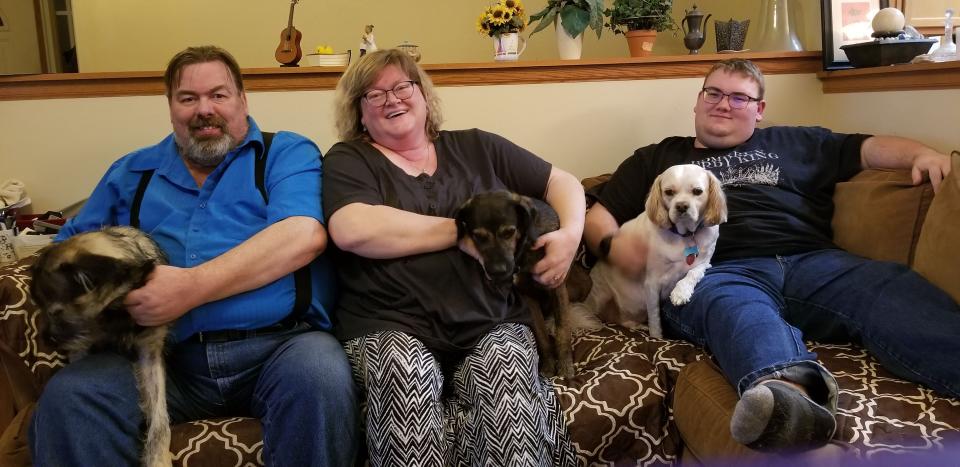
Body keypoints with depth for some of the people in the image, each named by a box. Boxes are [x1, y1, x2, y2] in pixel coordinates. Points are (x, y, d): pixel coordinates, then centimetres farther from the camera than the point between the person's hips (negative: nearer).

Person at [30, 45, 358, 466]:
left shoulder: (287, 153, 8)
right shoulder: (132, 172, 22)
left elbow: (302, 235, -10)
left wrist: (193, 288, -18)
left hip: (279, 343, -2)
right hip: (166, 355, 3)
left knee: (321, 378, -35)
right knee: (65, 398, -24)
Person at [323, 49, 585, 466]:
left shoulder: (476, 147, 19)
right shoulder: (347, 161, 9)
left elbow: (562, 182, 23)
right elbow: (352, 231, -11)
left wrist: (570, 234, -1)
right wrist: (463, 231, -7)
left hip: (492, 324, 2)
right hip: (392, 328, -1)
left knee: (506, 363, -31)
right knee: (405, 369, -34)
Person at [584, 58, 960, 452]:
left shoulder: (793, 143, 33)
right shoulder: (656, 159, 29)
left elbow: (869, 149, 27)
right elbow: (599, 215, 24)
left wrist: (921, 153, 5)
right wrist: (611, 244, 0)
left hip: (813, 261, 3)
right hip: (715, 272, -2)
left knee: (893, 294, -30)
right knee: (737, 309, -41)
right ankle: (788, 389, -70)